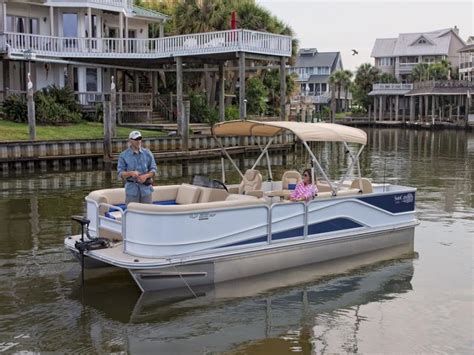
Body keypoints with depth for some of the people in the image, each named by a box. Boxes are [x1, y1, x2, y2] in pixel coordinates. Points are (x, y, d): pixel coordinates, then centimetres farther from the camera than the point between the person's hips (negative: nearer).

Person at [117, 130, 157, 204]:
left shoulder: (147, 153, 8)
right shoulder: (123, 155, 2)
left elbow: (153, 170, 7)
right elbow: (120, 173, -1)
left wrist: (146, 176, -13)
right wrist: (131, 173, -20)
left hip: (146, 188, 2)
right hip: (131, 189, -2)